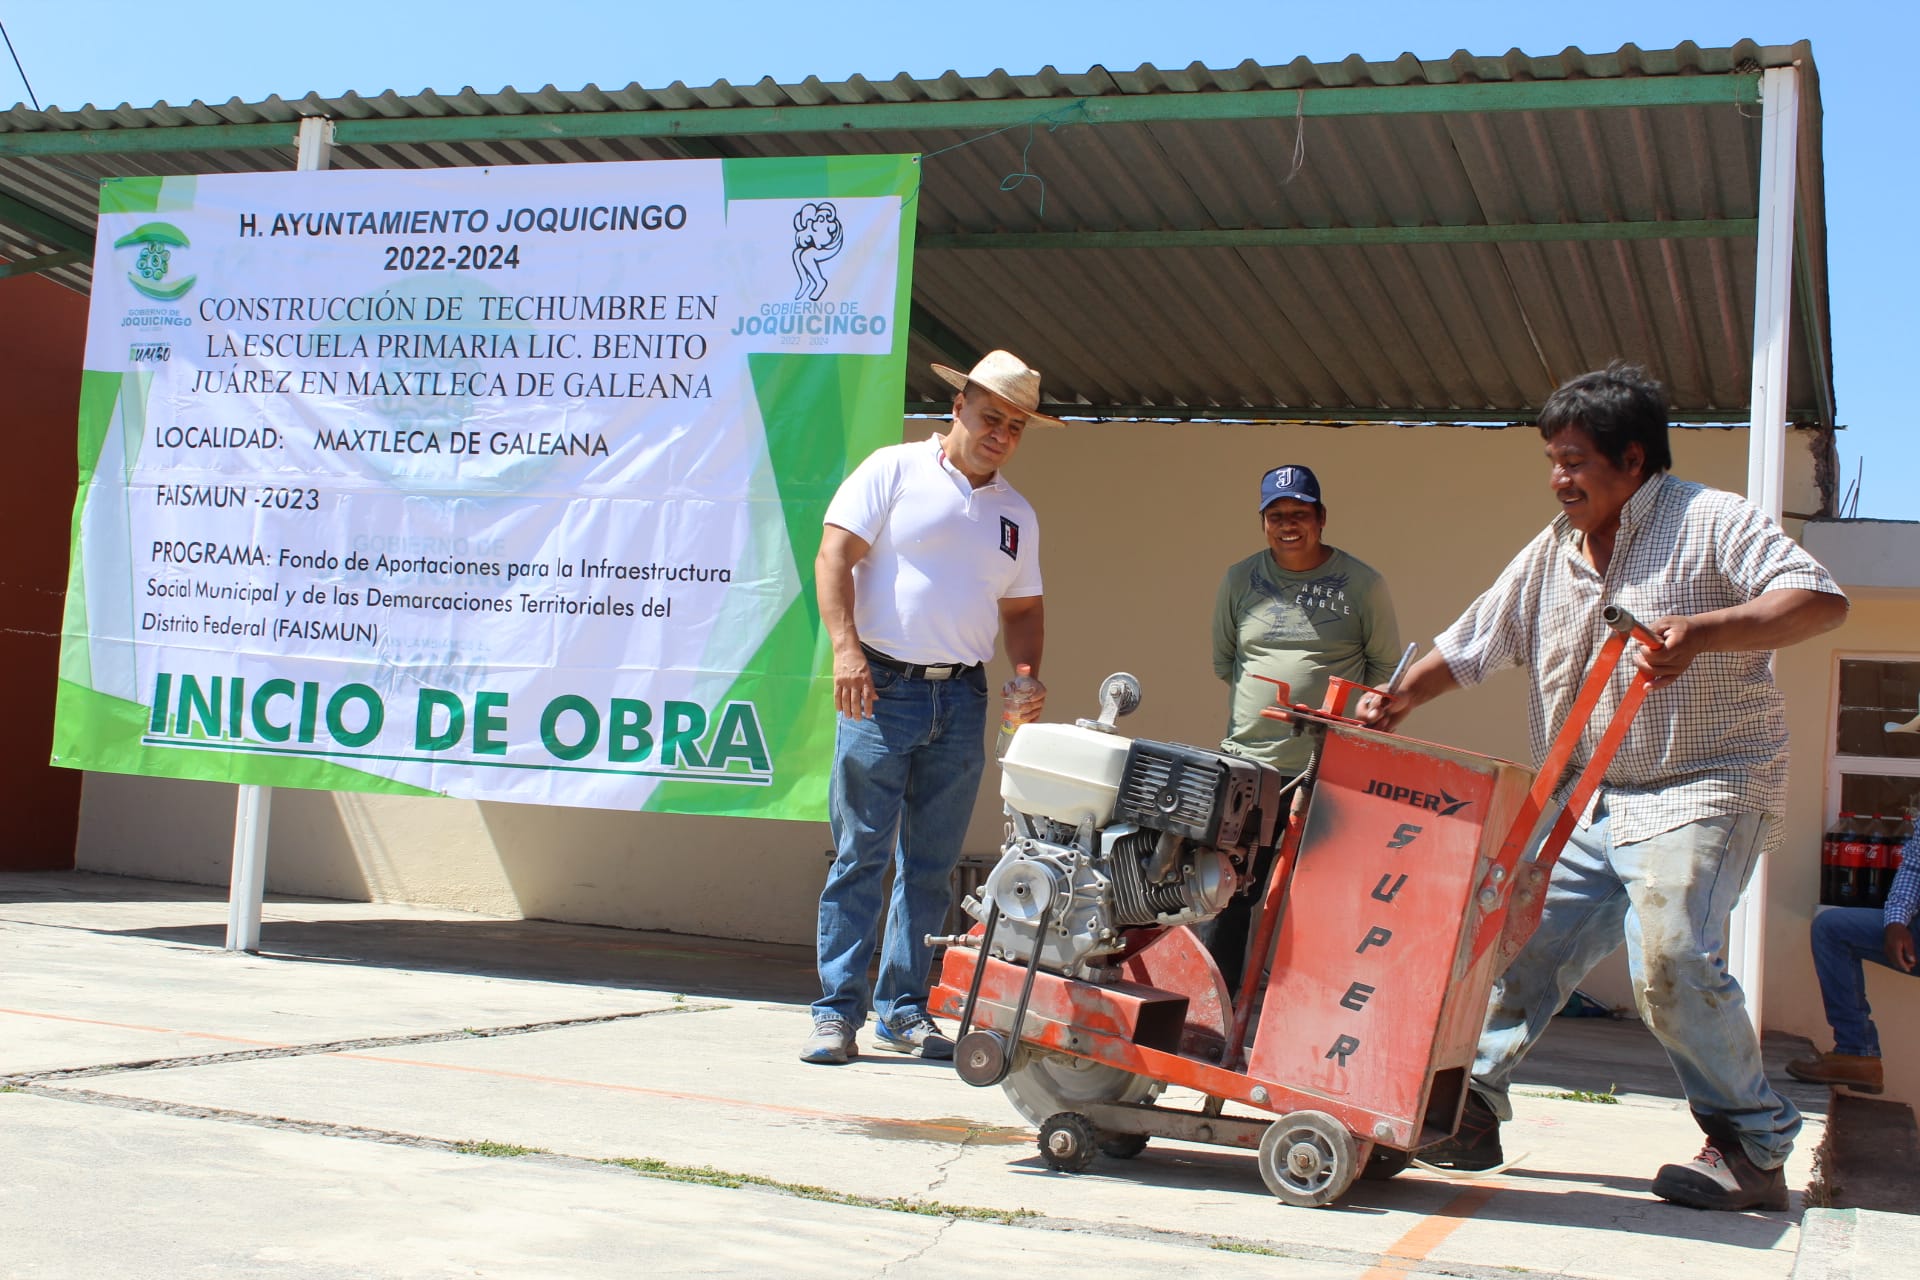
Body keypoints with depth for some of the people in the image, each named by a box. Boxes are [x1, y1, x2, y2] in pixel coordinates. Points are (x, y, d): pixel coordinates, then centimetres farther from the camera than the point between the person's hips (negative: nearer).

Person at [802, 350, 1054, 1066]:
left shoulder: (1017, 515, 17)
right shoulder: (894, 471, 1)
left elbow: (1022, 608, 23)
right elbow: (834, 557, -6)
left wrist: (1028, 676, 4)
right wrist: (846, 648, -18)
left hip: (963, 702, 5)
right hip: (882, 688, -5)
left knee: (931, 865, 7)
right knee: (861, 855, -5)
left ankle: (903, 1011, 15)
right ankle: (837, 1012, 1)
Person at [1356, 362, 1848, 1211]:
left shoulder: (1710, 522, -8)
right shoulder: (1552, 553, 12)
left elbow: (1821, 601, -20)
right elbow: (1472, 644, 14)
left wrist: (1702, 630, -34)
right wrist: (1401, 699, -3)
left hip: (1699, 791, -7)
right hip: (1584, 800, 7)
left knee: (1671, 964, -21)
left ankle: (1755, 1148, -5)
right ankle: (1470, 1105, 16)